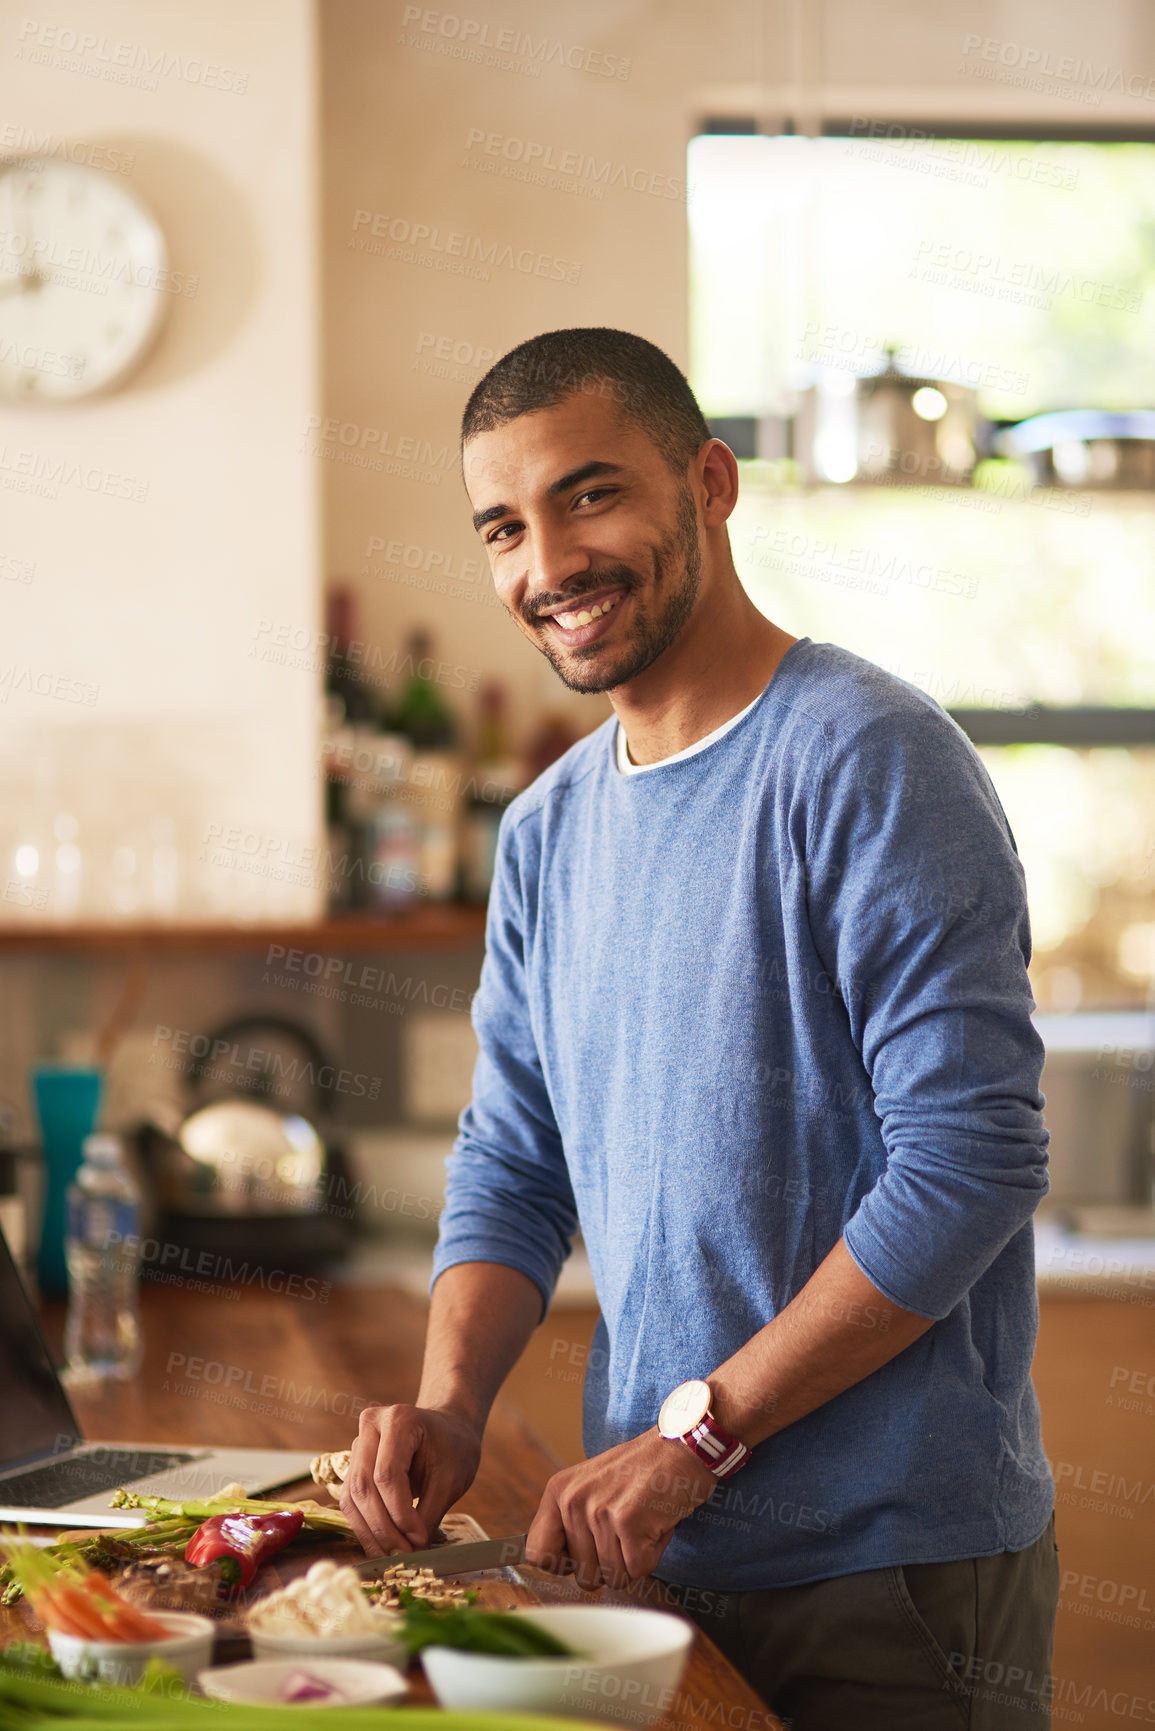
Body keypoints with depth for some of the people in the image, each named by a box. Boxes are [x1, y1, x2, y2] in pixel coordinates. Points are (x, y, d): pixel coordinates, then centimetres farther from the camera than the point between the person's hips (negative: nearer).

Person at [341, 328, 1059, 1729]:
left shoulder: (866, 760, -14)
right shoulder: (546, 831, 9)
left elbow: (974, 1157, -20)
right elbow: (512, 1166, 12)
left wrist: (696, 1433, -19)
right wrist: (450, 1402, -7)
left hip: (893, 1572, -6)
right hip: (658, 1559, 7)